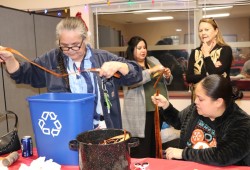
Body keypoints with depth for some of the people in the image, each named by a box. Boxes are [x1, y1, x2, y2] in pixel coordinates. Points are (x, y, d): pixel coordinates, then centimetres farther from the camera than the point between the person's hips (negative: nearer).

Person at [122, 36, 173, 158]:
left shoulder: (153, 60, 15)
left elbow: (166, 82, 18)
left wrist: (168, 76, -4)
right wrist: (152, 70, -23)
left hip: (159, 109, 6)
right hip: (141, 113, -6)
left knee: (155, 145, 18)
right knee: (142, 150, -1)